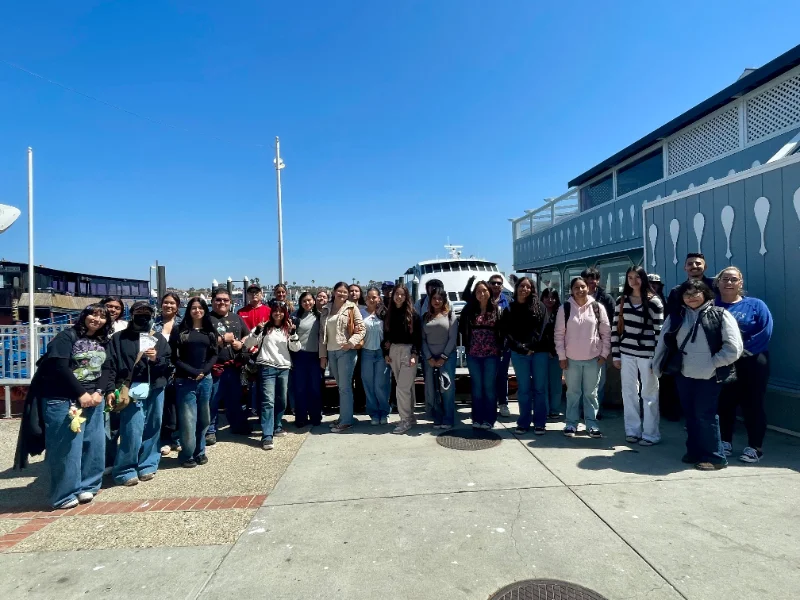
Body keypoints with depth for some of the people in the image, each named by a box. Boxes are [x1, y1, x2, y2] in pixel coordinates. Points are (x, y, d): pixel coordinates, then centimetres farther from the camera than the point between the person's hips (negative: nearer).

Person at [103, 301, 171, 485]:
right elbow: (109, 365, 0)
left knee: (152, 429, 8)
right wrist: (110, 390, -9)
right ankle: (125, 470, 8)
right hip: (131, 391, -3)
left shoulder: (159, 339, 15)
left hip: (155, 390, 3)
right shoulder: (119, 338, 6)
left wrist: (156, 359, -10)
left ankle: (147, 465, 22)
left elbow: (169, 364, 10)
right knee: (133, 431, -7)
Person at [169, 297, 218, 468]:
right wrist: (193, 372, -11)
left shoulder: (211, 330, 11)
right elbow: (174, 357, -2)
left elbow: (214, 355, 6)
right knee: (188, 420, -2)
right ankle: (187, 455, 14)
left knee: (204, 418, 9)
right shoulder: (179, 330, 2)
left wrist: (203, 372, -9)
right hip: (185, 381, -3)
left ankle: (199, 452, 24)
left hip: (206, 379, 3)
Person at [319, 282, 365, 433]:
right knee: (340, 386, 14)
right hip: (331, 352, 5)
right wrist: (323, 355, 9)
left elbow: (361, 328, -7)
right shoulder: (326, 309, 11)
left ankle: (346, 421, 4)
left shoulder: (352, 308, -3)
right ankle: (343, 417, 24)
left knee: (345, 387, -3)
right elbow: (322, 333, 12)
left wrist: (351, 342, -20)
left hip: (346, 351, -5)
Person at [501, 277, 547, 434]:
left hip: (538, 352, 0)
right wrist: (521, 348, -10)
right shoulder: (509, 309, 7)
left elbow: (539, 330, -2)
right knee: (523, 389, 6)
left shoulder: (539, 306, 5)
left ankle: (539, 423, 12)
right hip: (518, 354, 1)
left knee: (539, 388, 3)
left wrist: (530, 347, -11)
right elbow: (506, 332, 1)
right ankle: (523, 423, 14)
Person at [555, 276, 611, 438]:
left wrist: (604, 354, 0)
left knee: (591, 393, 9)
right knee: (573, 393, 9)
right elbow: (559, 334, -2)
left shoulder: (597, 307, -1)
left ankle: (592, 424, 20)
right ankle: (571, 424, 18)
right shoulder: (565, 308, -4)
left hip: (593, 358, 0)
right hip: (571, 359, 0)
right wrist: (561, 356, -4)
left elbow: (606, 332, 4)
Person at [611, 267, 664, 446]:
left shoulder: (654, 301, -4)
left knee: (649, 394, 5)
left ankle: (650, 434, 16)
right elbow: (616, 328, 7)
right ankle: (632, 430, 22)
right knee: (629, 393, 10)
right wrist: (616, 355, 4)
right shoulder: (622, 301, 7)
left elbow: (660, 331, -6)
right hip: (627, 353, 4)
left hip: (647, 354, -4)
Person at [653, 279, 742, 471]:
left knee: (705, 414, -3)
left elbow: (733, 347, -8)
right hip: (684, 375, 4)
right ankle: (694, 451, 25)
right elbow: (663, 342, 10)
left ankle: (714, 457, 11)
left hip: (709, 376, -4)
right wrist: (657, 366, 9)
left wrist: (713, 363, -10)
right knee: (690, 414, 12)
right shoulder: (675, 317, 8)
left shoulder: (720, 315, -2)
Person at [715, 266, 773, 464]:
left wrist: (743, 349, -17)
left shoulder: (755, 305, 0)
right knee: (724, 404, 10)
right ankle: (725, 442, 24)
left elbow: (765, 331, -10)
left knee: (752, 405, 4)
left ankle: (755, 447, 15)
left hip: (751, 364, -2)